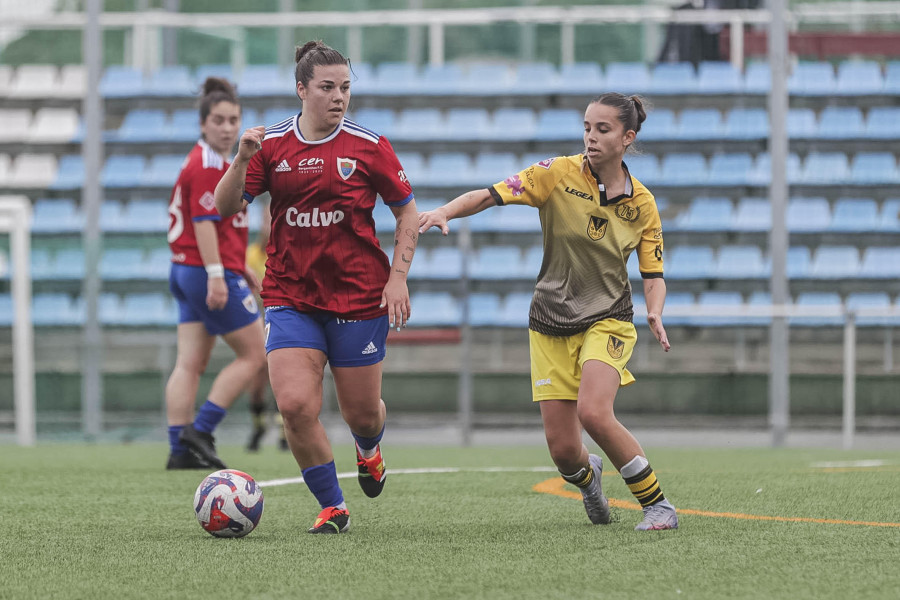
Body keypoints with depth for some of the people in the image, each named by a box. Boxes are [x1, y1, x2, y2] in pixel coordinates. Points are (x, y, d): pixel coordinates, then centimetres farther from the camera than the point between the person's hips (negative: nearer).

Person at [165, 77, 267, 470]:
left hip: (187, 274, 10)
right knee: (254, 353, -1)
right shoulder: (208, 166, -14)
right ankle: (199, 430, -5)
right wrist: (217, 275, -25)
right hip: (211, 274, -10)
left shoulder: (214, 162, 18)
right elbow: (204, 223, -21)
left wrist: (241, 268, 30)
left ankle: (181, 450, 2)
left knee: (190, 364, 5)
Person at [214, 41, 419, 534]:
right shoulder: (272, 146, 2)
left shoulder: (368, 146, -2)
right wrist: (242, 159, -19)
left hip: (359, 297, -1)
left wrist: (398, 277, -6)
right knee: (295, 405, -15)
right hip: (291, 297, 1)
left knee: (362, 413, 7)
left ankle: (369, 448, 47)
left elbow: (407, 212, 5)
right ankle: (332, 507, 4)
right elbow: (225, 207, -2)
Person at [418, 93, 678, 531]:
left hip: (607, 320, -1)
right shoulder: (558, 174, -7)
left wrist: (655, 314, -17)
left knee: (593, 413, -27)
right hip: (551, 326, 1)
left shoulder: (641, 203, -1)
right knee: (562, 449, -4)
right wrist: (445, 211, -33)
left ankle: (656, 503, -10)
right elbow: (493, 195, -15)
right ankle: (587, 477, 36)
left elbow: (653, 275, 3)